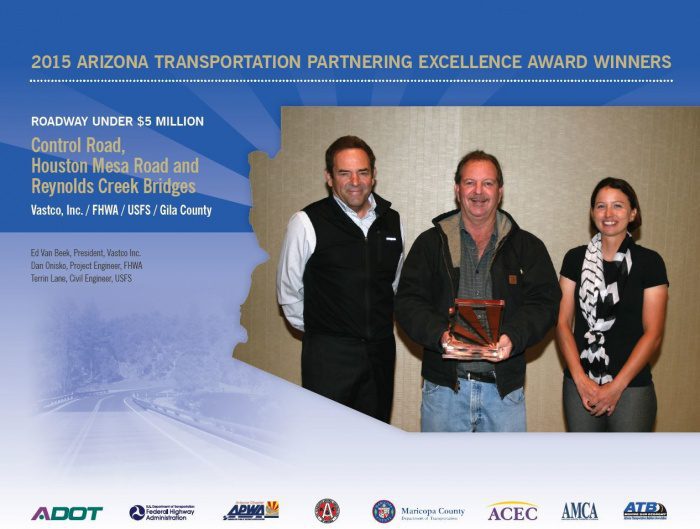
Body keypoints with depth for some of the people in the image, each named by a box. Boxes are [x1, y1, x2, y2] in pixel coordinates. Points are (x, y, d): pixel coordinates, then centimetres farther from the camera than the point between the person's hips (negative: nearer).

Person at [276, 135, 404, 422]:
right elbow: (288, 290, 0)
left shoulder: (392, 221, 7)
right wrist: (315, 329, 6)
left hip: (381, 351, 5)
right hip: (328, 354, -4)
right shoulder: (307, 222, -8)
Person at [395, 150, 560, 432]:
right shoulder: (431, 243, 5)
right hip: (444, 385, 0)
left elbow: (544, 302, -1)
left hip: (505, 387, 1)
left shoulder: (527, 247, 7)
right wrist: (440, 334, -21)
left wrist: (513, 337, -20)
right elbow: (408, 302, -2)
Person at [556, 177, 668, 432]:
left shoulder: (649, 262, -1)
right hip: (579, 385, 2)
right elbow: (563, 322, 2)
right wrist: (581, 379, -8)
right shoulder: (575, 259, 5)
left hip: (631, 386, -2)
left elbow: (653, 334, -4)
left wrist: (617, 386, -9)